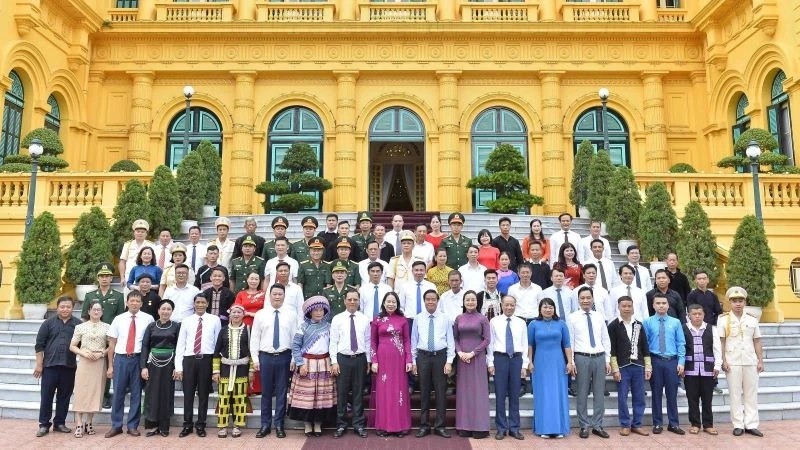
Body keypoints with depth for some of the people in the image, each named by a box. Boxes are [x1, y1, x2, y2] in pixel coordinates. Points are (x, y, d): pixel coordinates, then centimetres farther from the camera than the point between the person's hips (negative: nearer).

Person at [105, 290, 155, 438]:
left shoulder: (148, 319, -2)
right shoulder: (118, 319, 5)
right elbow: (112, 343, 8)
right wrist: (110, 365, 6)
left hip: (138, 359, -1)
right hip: (121, 359, 1)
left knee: (136, 393, 7)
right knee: (118, 393, 6)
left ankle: (132, 426, 19)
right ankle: (116, 426, 21)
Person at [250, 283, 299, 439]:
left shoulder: (291, 314, 1)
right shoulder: (260, 314, 3)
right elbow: (254, 338, 5)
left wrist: (294, 359, -4)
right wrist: (255, 359, -1)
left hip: (284, 357, 0)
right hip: (265, 357, 1)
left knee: (282, 392, 7)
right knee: (266, 392, 8)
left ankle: (279, 425, 19)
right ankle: (265, 424, 21)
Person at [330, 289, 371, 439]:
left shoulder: (365, 319, 3)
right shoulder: (337, 319, -1)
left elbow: (368, 341, 6)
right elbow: (333, 342, -1)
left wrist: (368, 361, 5)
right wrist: (334, 362, -6)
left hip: (360, 359, 1)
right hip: (343, 359, -1)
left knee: (358, 393, 8)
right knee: (341, 393, 5)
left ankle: (358, 424, 20)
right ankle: (341, 425, 18)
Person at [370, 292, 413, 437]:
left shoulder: (403, 320, 3)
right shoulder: (377, 320, 2)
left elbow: (407, 341, 4)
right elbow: (373, 342, 4)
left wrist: (409, 360, -2)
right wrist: (373, 361, -3)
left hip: (399, 359, 0)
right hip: (382, 359, 0)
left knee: (399, 390, 5)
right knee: (383, 391, 5)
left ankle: (400, 425, 15)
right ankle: (383, 425, 13)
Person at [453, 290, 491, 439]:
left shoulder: (482, 318, -1)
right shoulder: (459, 318, 7)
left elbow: (487, 340, -4)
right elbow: (454, 338, 7)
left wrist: (472, 353, -12)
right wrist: (459, 352, -9)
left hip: (477, 358, -2)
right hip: (462, 358, 3)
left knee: (478, 390, 0)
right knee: (463, 390, 5)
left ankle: (479, 427, 8)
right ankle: (464, 426, 11)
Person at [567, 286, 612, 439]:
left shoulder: (599, 317, 9)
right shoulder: (572, 318, -1)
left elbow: (606, 340, 11)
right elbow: (569, 341, -2)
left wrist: (607, 360, 6)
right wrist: (571, 362, -7)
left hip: (599, 358, 3)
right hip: (582, 358, -3)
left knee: (599, 394, 8)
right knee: (582, 394, 3)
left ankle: (597, 426, 19)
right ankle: (584, 426, 14)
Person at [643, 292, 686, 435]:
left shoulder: (676, 322, 5)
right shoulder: (647, 322, 0)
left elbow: (681, 343, 4)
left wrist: (681, 362, -3)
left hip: (672, 361, 1)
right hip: (655, 361, -1)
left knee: (672, 394, 7)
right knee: (656, 393, 6)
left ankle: (673, 424, 18)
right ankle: (657, 424, 16)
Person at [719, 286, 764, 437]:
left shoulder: (752, 320, 8)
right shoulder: (723, 320, -1)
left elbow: (757, 342, 10)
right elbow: (721, 342, -2)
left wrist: (760, 361, 4)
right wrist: (723, 361, -8)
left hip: (751, 362, 3)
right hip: (733, 362, -3)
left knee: (751, 393, 6)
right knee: (735, 394, 2)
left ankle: (751, 425, 12)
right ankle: (738, 425, 9)